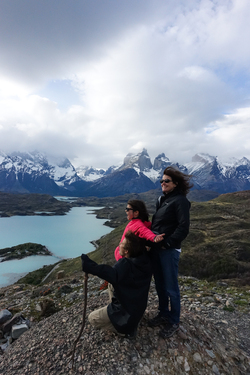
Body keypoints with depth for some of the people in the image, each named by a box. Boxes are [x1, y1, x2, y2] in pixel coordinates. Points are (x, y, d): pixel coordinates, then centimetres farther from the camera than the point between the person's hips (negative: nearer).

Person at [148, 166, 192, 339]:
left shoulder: (180, 200, -12)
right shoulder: (162, 199, 12)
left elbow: (183, 228, -18)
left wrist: (167, 243, -16)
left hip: (169, 250, -7)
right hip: (156, 248, 7)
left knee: (171, 287, 7)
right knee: (160, 285, 19)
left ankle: (174, 322, 28)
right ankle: (163, 314, 39)